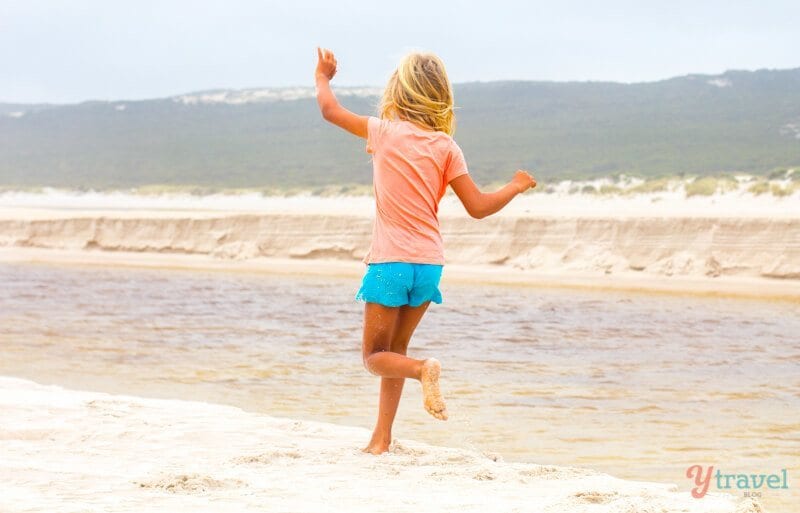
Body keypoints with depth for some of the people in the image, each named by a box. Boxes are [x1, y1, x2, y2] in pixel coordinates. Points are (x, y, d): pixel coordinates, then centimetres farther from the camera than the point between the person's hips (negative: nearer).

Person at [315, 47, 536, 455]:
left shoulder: (385, 131, -5)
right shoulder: (446, 146, 0)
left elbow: (330, 110, 7)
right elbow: (478, 207, -3)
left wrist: (323, 77, 27)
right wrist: (516, 186, 15)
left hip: (390, 262, -4)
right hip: (429, 263, 4)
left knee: (375, 356, 5)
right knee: (394, 351, 18)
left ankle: (424, 370, -26)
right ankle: (381, 438, 14)